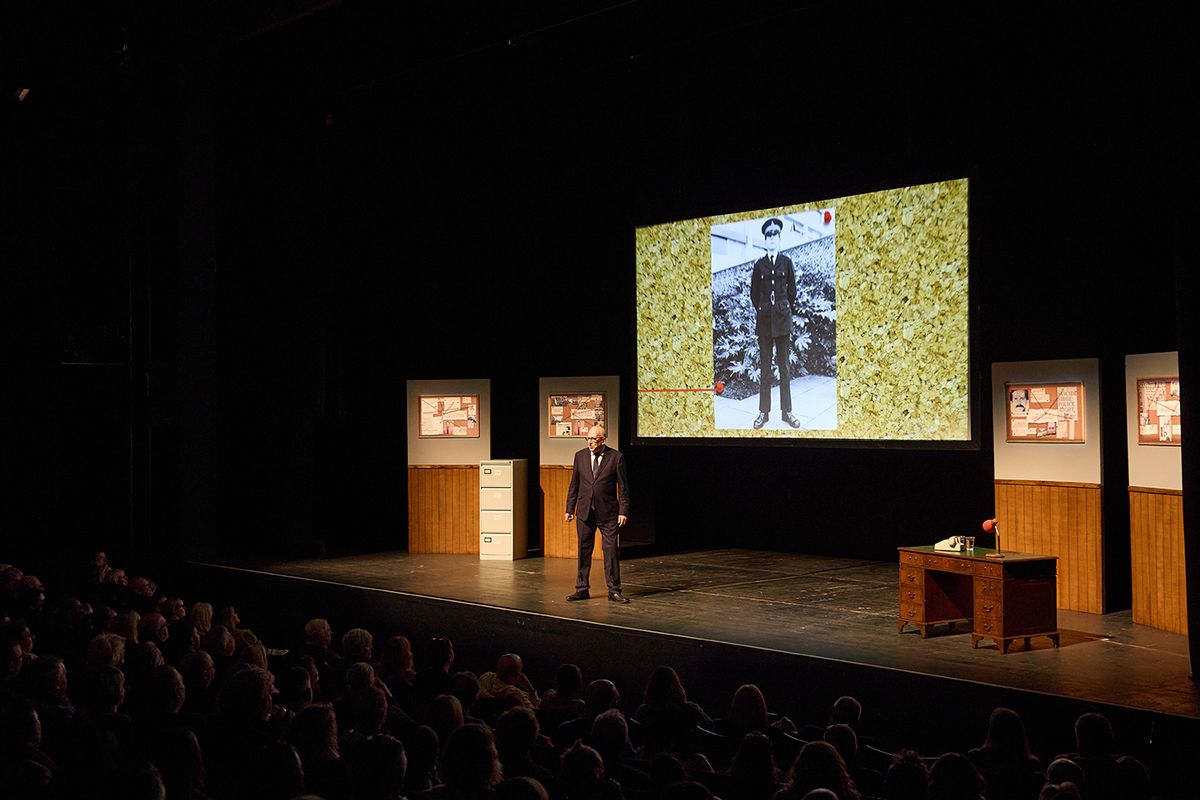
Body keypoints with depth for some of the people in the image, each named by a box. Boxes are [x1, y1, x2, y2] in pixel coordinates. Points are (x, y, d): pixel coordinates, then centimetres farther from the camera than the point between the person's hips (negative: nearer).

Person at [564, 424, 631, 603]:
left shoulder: (616, 457, -4)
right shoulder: (580, 456, 6)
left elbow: (623, 487, -2)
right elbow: (574, 485, 11)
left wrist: (623, 511, -7)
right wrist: (570, 509, 7)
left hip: (608, 513, -3)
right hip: (584, 512, 3)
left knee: (611, 550, -2)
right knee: (584, 550, 6)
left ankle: (614, 590, 6)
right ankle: (582, 589, 14)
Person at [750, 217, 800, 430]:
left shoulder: (786, 262, 3)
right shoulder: (759, 265, 4)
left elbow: (792, 290, 9)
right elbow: (754, 293, 12)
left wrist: (786, 309, 8)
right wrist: (761, 310, 9)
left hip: (782, 318, 0)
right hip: (764, 320, 0)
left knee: (784, 365, 2)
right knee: (764, 367, 2)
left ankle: (786, 411, 7)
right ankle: (764, 412, 6)